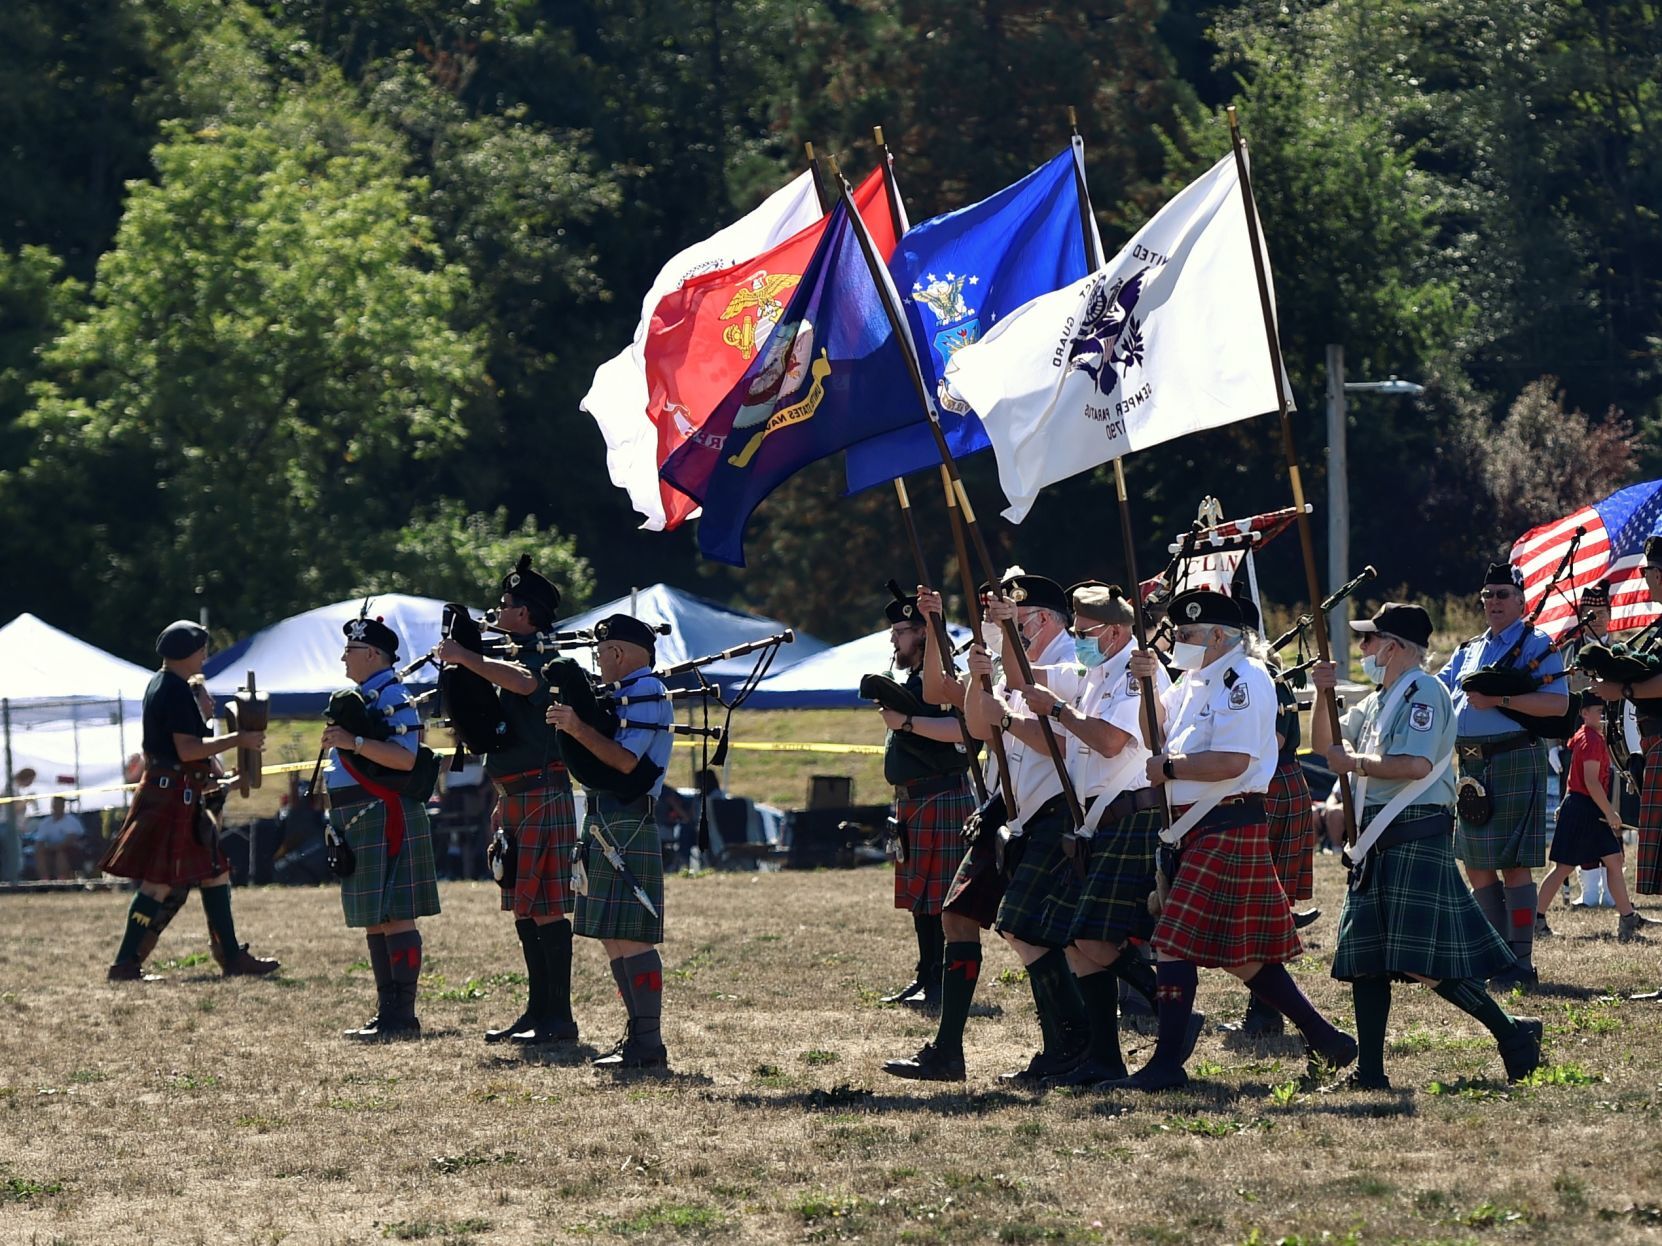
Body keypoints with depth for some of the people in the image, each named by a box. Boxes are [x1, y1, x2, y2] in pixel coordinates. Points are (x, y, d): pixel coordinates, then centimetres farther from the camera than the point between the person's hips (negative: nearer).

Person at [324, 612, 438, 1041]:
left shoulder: (392, 697, -11)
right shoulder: (362, 698, 19)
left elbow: (405, 757, -23)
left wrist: (353, 742, -26)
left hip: (386, 822, -11)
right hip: (362, 827, 11)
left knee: (395, 916, -10)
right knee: (375, 921, 12)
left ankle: (402, 1017, -11)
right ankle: (388, 1012, 17)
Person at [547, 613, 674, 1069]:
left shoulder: (647, 693, -10)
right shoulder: (621, 693, 20)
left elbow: (626, 759, -19)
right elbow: (600, 757, 20)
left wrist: (578, 728, -18)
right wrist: (572, 720, 9)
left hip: (626, 828, -10)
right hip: (604, 827, 10)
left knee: (630, 937, -12)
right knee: (613, 938, 11)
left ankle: (649, 1045, -13)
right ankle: (638, 1033, 15)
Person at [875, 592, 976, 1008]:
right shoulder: (912, 681, 20)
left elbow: (961, 727, -28)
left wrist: (906, 722, -27)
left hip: (942, 800, -10)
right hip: (913, 801, 10)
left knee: (940, 896, -9)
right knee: (920, 896, 12)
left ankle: (944, 984, -9)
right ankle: (926, 978, 18)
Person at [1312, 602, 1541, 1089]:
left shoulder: (1422, 692, -10)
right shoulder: (1377, 701, 20)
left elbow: (1416, 764, -22)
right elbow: (1327, 745, 26)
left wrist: (1355, 763, -11)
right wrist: (1324, 694, 10)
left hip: (1416, 835, -10)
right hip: (1378, 841, 10)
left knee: (1425, 962, -15)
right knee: (1365, 958, 7)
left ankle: (1512, 1034, -6)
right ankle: (1369, 1071, 11)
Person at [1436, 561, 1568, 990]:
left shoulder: (1537, 645, -2)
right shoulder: (1469, 651, 20)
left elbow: (1558, 703, -15)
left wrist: (1500, 699, -22)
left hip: (1515, 759, -8)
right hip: (1472, 765, 8)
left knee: (1514, 866, -9)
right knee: (1478, 869, 10)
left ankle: (1521, 965, -6)